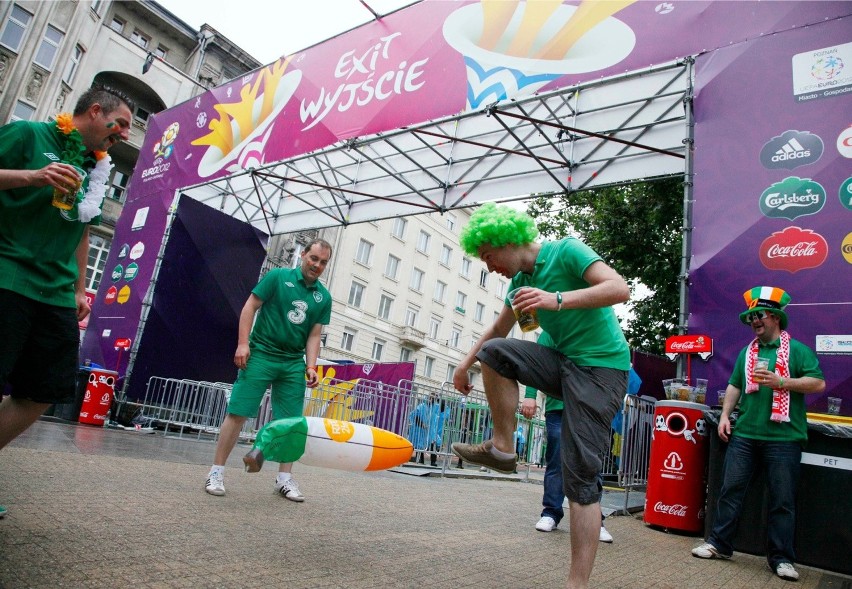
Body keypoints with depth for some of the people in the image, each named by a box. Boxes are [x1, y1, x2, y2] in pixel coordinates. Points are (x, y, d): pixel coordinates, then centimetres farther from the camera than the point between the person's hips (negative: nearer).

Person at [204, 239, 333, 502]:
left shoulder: (323, 297, 9)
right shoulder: (278, 276, -1)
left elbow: (314, 335, 9)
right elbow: (250, 307, -2)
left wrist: (311, 367, -3)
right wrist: (243, 343, -10)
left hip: (294, 364, 4)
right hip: (260, 354, -3)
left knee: (291, 421, 3)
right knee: (238, 413, -4)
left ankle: (285, 478, 14)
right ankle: (217, 472, 9)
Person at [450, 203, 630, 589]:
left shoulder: (566, 251, -10)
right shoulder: (520, 281, 12)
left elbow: (619, 289, -23)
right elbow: (498, 330, 25)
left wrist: (557, 300, -33)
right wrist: (465, 364, 26)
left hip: (601, 368, -7)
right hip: (564, 364, 7)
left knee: (581, 476, -12)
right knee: (494, 353, -10)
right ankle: (502, 448, -1)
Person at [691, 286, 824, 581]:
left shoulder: (797, 350, 1)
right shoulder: (747, 352, 15)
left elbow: (818, 383, -7)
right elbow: (734, 385, 19)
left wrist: (781, 382, -18)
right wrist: (725, 415, 8)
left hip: (783, 439, -4)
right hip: (744, 435, 4)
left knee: (783, 501, 4)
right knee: (730, 490, 6)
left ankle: (781, 558, 16)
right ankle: (719, 544, 16)